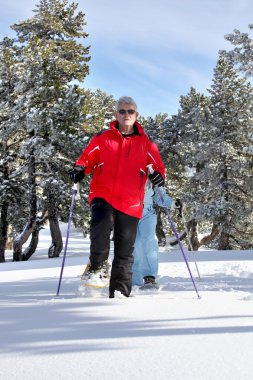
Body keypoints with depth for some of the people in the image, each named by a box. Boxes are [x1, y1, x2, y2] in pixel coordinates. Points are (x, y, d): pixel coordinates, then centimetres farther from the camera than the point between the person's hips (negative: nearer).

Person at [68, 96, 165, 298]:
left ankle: (120, 290, 15)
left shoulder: (146, 143, 10)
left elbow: (158, 165, 11)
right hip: (103, 196, -1)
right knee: (101, 226, -30)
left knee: (125, 250, 5)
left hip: (130, 203, 1)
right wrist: (80, 168, -11)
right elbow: (88, 157, 11)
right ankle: (97, 268, -8)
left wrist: (158, 175, -12)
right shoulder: (103, 138, 9)